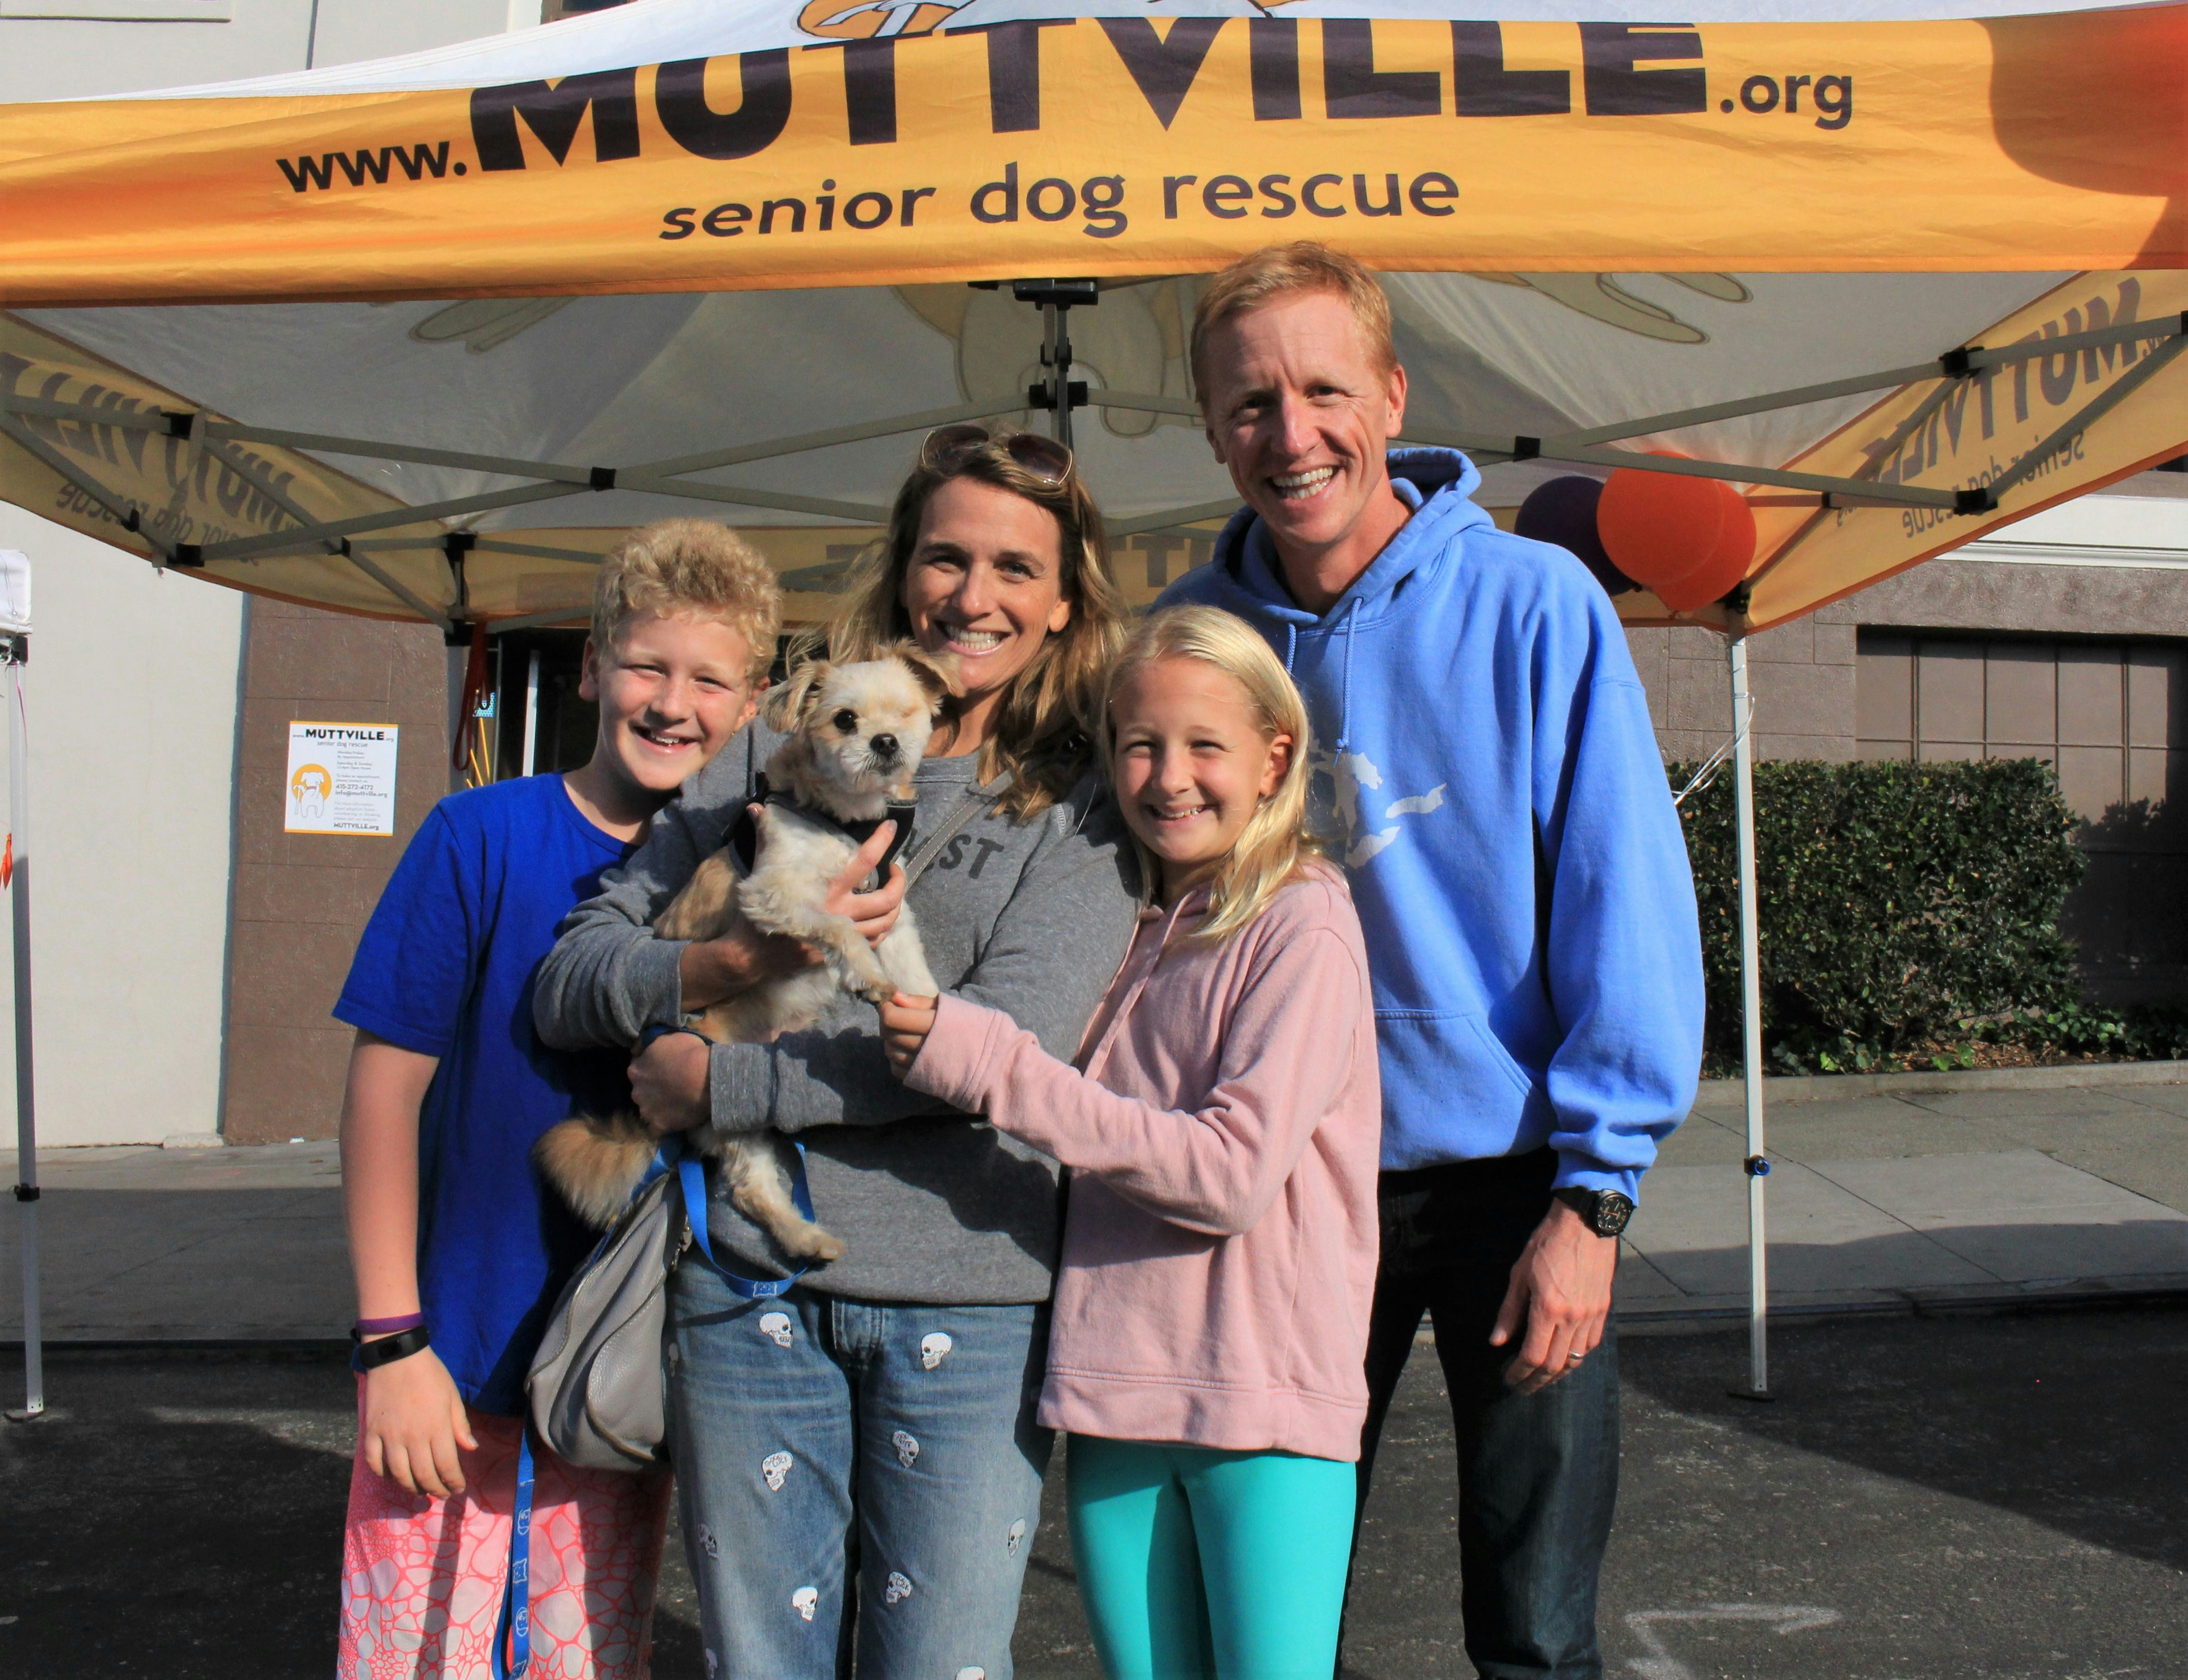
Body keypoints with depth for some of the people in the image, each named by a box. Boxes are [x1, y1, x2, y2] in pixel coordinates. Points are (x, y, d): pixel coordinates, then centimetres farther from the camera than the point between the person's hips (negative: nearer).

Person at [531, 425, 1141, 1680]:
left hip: (968, 1299, -1)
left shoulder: (1085, 802, 2)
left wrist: (716, 1084, -10)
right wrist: (738, 961, -15)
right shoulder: (778, 751, 8)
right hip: (752, 1281, 2)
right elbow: (571, 980, 5)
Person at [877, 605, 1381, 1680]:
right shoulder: (1127, 926, 10)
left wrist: (980, 1061, -20)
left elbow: (1233, 1172, -20)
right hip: (1116, 1388, 6)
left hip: (1266, 1398, -6)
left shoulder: (1304, 926, -9)